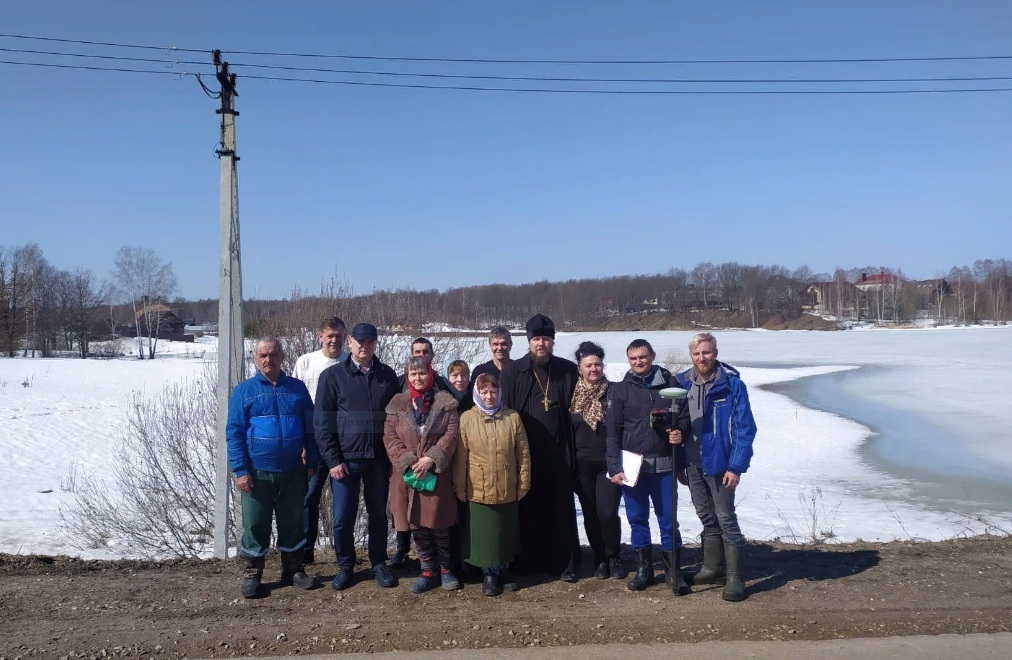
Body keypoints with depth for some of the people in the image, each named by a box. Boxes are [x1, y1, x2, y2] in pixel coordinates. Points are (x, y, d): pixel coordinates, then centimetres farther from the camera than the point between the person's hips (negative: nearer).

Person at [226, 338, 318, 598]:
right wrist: (240, 470, -11)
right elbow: (234, 433, -4)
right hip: (257, 472, -2)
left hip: (293, 472, 2)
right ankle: (252, 574, 22)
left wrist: (312, 462, 5)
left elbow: (310, 428, 10)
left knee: (293, 522, 12)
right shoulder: (244, 391, -1)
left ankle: (293, 570, 27)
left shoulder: (297, 388, 5)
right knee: (255, 524, 7)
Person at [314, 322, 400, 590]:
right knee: (343, 517, 4)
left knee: (379, 514, 11)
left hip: (379, 458, 2)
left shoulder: (387, 376, 6)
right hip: (345, 459, -2)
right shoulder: (332, 375, -2)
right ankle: (344, 566, 22)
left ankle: (379, 564, 26)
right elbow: (322, 422, -4)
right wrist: (333, 460, -10)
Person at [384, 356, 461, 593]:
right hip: (408, 475, 2)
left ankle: (445, 569, 19)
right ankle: (428, 571, 17)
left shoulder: (445, 402, 3)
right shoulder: (397, 404, 8)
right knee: (417, 525, 6)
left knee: (440, 524, 2)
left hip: (437, 474, -2)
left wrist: (431, 459, -16)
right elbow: (390, 437, 2)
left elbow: (451, 434, -5)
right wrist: (408, 462, -12)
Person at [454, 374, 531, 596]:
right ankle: (489, 574, 20)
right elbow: (460, 456, -2)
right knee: (485, 534, 5)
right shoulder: (466, 419, -3)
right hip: (478, 490, -2)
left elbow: (523, 453, 3)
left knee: (507, 532, 13)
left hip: (508, 491, 2)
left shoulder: (512, 418, 0)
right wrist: (460, 486, -2)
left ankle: (503, 570, 31)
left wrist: (524, 483, 1)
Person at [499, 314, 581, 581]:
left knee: (562, 509, 4)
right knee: (528, 510, 5)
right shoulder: (512, 372, 2)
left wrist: (573, 449, 2)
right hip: (526, 454, -1)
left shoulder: (568, 371, 6)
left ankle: (565, 563, 14)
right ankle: (528, 562, 17)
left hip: (559, 454, 1)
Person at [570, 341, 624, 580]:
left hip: (610, 462, -2)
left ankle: (613, 557, 12)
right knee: (591, 515, 7)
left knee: (608, 513, -10)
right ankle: (600, 560, 23)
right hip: (583, 464, 2)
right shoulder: (573, 395, 3)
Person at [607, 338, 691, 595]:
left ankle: (674, 571, 16)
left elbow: (685, 416, 13)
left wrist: (680, 432, -9)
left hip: (664, 466, 0)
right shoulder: (620, 390, 3)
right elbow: (613, 432, 1)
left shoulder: (669, 384, 5)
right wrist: (615, 467, -6)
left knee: (668, 520, 4)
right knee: (637, 519, 9)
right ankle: (643, 569, 22)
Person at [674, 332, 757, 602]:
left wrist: (736, 466, -16)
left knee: (726, 519, -2)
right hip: (693, 465, 5)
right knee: (707, 519, 17)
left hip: (720, 464, -5)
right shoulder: (683, 383, 4)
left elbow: (746, 428, -11)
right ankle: (712, 568, 29)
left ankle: (735, 578, 6)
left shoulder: (732, 384, -11)